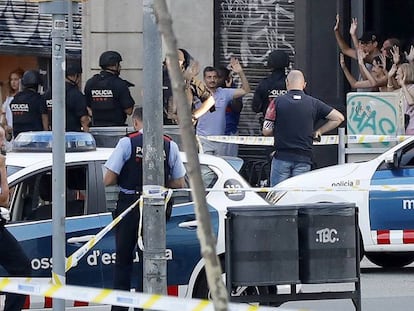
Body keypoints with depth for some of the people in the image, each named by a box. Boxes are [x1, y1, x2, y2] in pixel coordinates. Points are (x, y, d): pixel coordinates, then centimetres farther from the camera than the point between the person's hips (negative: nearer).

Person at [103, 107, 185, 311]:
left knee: (123, 260, 9)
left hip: (129, 206, -2)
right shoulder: (170, 145, -1)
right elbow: (179, 183, 4)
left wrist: (125, 178, 9)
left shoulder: (127, 143, -9)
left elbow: (109, 180, -11)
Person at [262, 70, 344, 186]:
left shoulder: (277, 102, -3)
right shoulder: (313, 103, 2)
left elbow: (266, 131, -2)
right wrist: (319, 132, 11)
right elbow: (338, 117, 4)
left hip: (281, 156, -1)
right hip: (303, 159, 1)